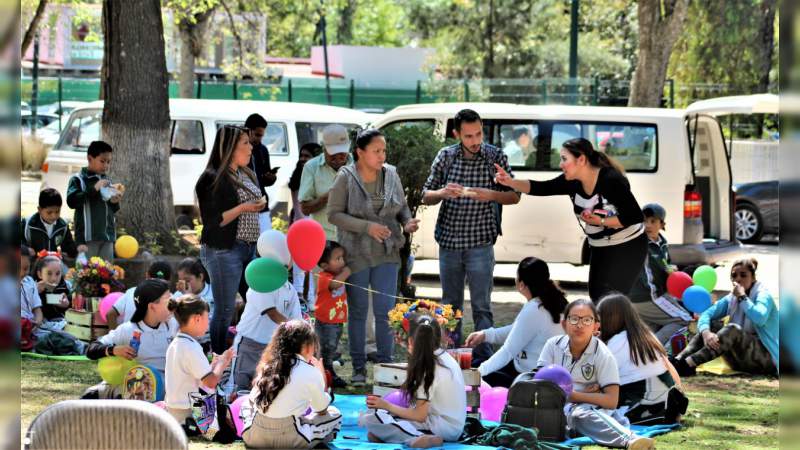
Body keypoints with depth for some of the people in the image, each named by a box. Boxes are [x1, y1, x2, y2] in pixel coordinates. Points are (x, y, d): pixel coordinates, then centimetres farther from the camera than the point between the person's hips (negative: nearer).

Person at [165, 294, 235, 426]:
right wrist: (221, 363, -5)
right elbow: (211, 382, -22)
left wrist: (214, 365, 11)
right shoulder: (191, 348, -19)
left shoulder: (174, 344, 11)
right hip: (187, 413, -10)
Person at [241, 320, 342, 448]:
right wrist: (322, 376, 23)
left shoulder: (268, 365, 8)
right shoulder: (310, 372, -5)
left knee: (247, 402, 36)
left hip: (255, 437, 4)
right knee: (335, 414, 17)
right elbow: (322, 410, 9)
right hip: (287, 440, -4)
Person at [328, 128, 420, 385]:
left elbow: (402, 206, 14)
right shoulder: (346, 178, -9)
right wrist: (367, 226, -21)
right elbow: (334, 214, -12)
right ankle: (359, 368, 16)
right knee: (358, 312, 7)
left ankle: (385, 364, 13)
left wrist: (407, 222, -7)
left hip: (386, 255, 3)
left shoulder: (391, 175, 2)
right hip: (356, 255, -3)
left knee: (385, 311, 1)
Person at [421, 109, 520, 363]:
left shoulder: (495, 157, -2)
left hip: (480, 244, -3)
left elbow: (514, 196, 2)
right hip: (448, 241, 3)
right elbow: (426, 196, 7)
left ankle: (483, 356, 0)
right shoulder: (445, 157, 4)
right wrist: (443, 193, -15)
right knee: (450, 304, 10)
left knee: (481, 306, -3)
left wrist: (491, 195, -18)